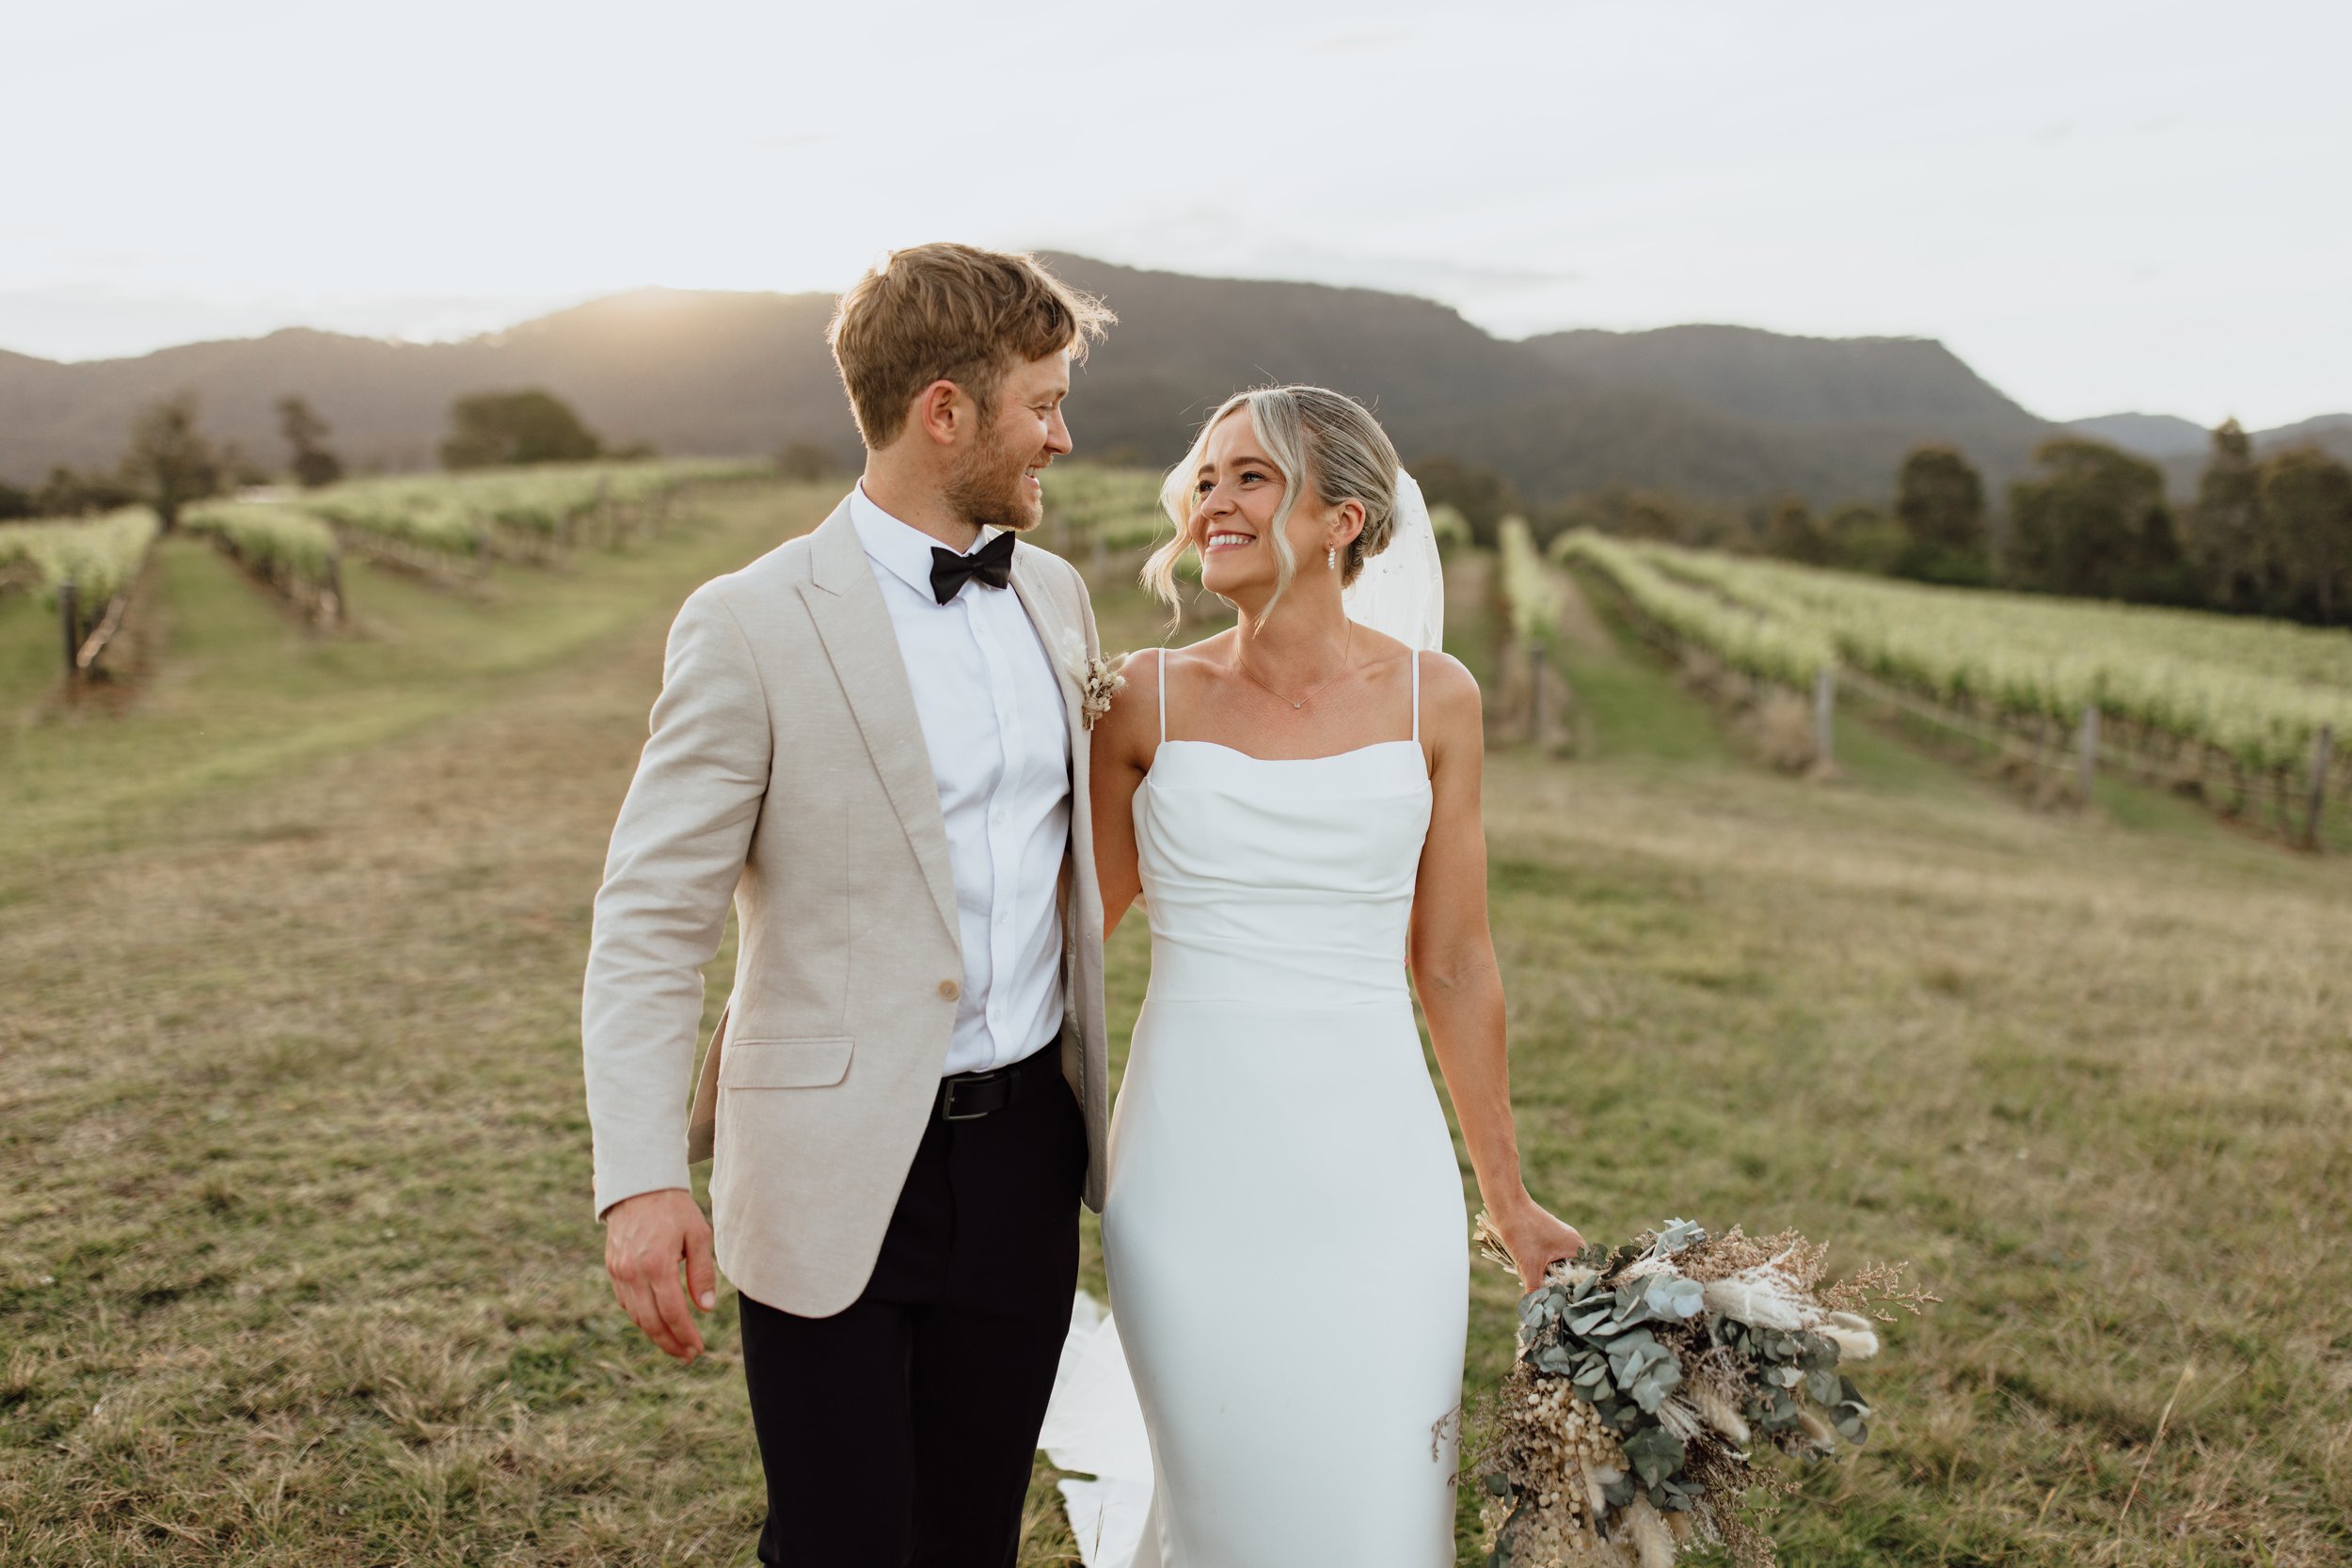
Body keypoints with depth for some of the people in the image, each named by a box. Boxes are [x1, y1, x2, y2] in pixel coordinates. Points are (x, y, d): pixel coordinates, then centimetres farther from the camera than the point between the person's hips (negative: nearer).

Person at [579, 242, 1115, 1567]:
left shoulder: (1056, 593, 7)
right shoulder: (753, 627, -13)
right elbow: (650, 924, -13)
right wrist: (641, 1180, -22)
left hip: (1025, 1151, 6)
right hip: (836, 1174, -5)